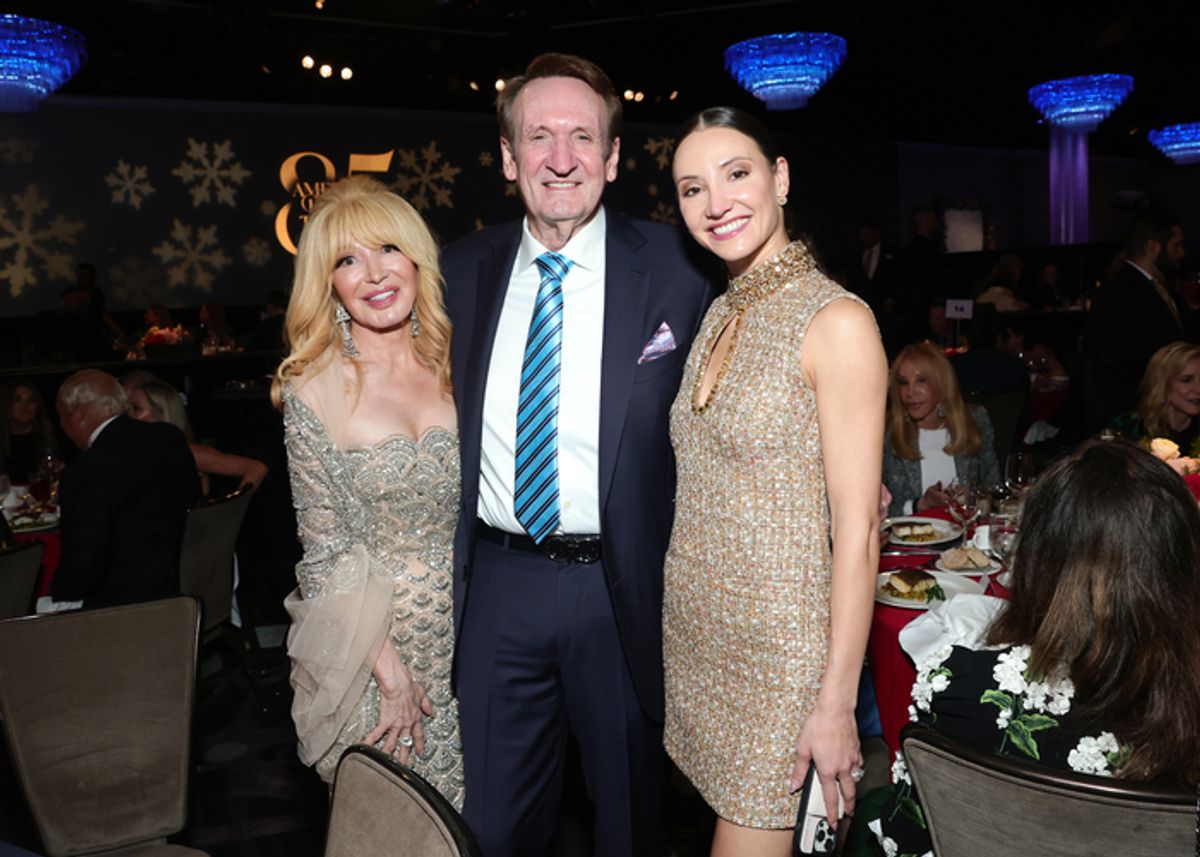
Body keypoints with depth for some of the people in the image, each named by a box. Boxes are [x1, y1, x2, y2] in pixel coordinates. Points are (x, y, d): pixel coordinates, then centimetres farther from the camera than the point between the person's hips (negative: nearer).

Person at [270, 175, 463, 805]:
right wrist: (388, 666, -12)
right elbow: (327, 552, -9)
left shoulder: (453, 364, 0)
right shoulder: (312, 391, -11)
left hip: (466, 629, 3)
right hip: (374, 635, -3)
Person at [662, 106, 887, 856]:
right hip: (697, 632, 7)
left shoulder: (836, 321, -15)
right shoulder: (721, 316, 8)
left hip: (781, 646, -7)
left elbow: (857, 528, -17)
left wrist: (836, 702, -17)